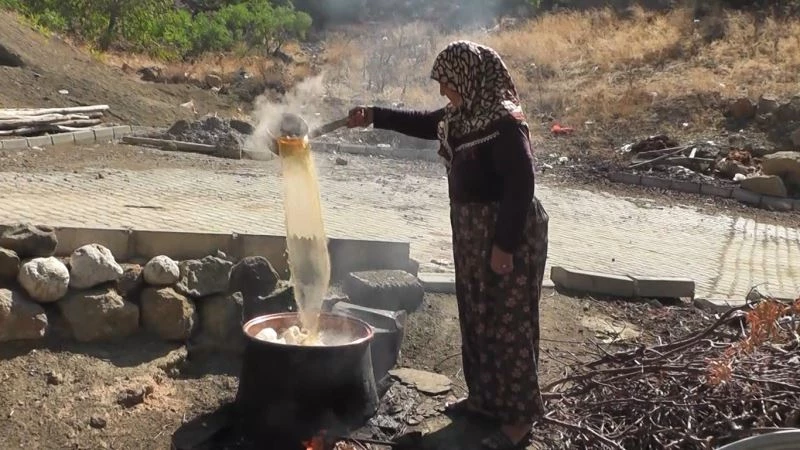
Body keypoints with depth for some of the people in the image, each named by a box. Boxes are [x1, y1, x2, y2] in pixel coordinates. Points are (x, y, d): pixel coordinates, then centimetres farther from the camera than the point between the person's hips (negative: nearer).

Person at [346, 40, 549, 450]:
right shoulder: (463, 115, 7)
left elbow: (520, 187, -24)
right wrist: (374, 116, 19)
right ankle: (486, 397, 34)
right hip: (472, 232, 10)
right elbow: (423, 123, 25)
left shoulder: (505, 124, -22)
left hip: (508, 235, -10)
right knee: (477, 317, 18)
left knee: (509, 322, -2)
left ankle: (519, 417, 10)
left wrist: (505, 245, -24)